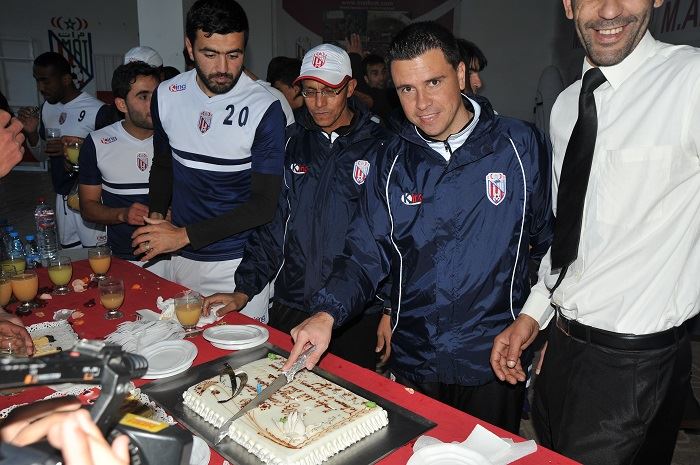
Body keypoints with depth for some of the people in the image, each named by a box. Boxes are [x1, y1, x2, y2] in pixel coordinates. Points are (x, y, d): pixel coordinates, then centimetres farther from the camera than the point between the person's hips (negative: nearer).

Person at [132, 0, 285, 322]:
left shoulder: (264, 109, -16)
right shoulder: (166, 96, -1)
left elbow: (266, 203, -18)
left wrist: (185, 234, -19)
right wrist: (156, 214, -2)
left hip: (239, 262, -4)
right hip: (181, 258, 5)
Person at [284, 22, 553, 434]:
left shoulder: (521, 145, -8)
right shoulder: (393, 160, -1)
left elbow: (548, 240, -1)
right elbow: (366, 254, -4)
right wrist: (327, 314, -19)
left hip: (493, 363, -2)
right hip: (412, 361, 3)